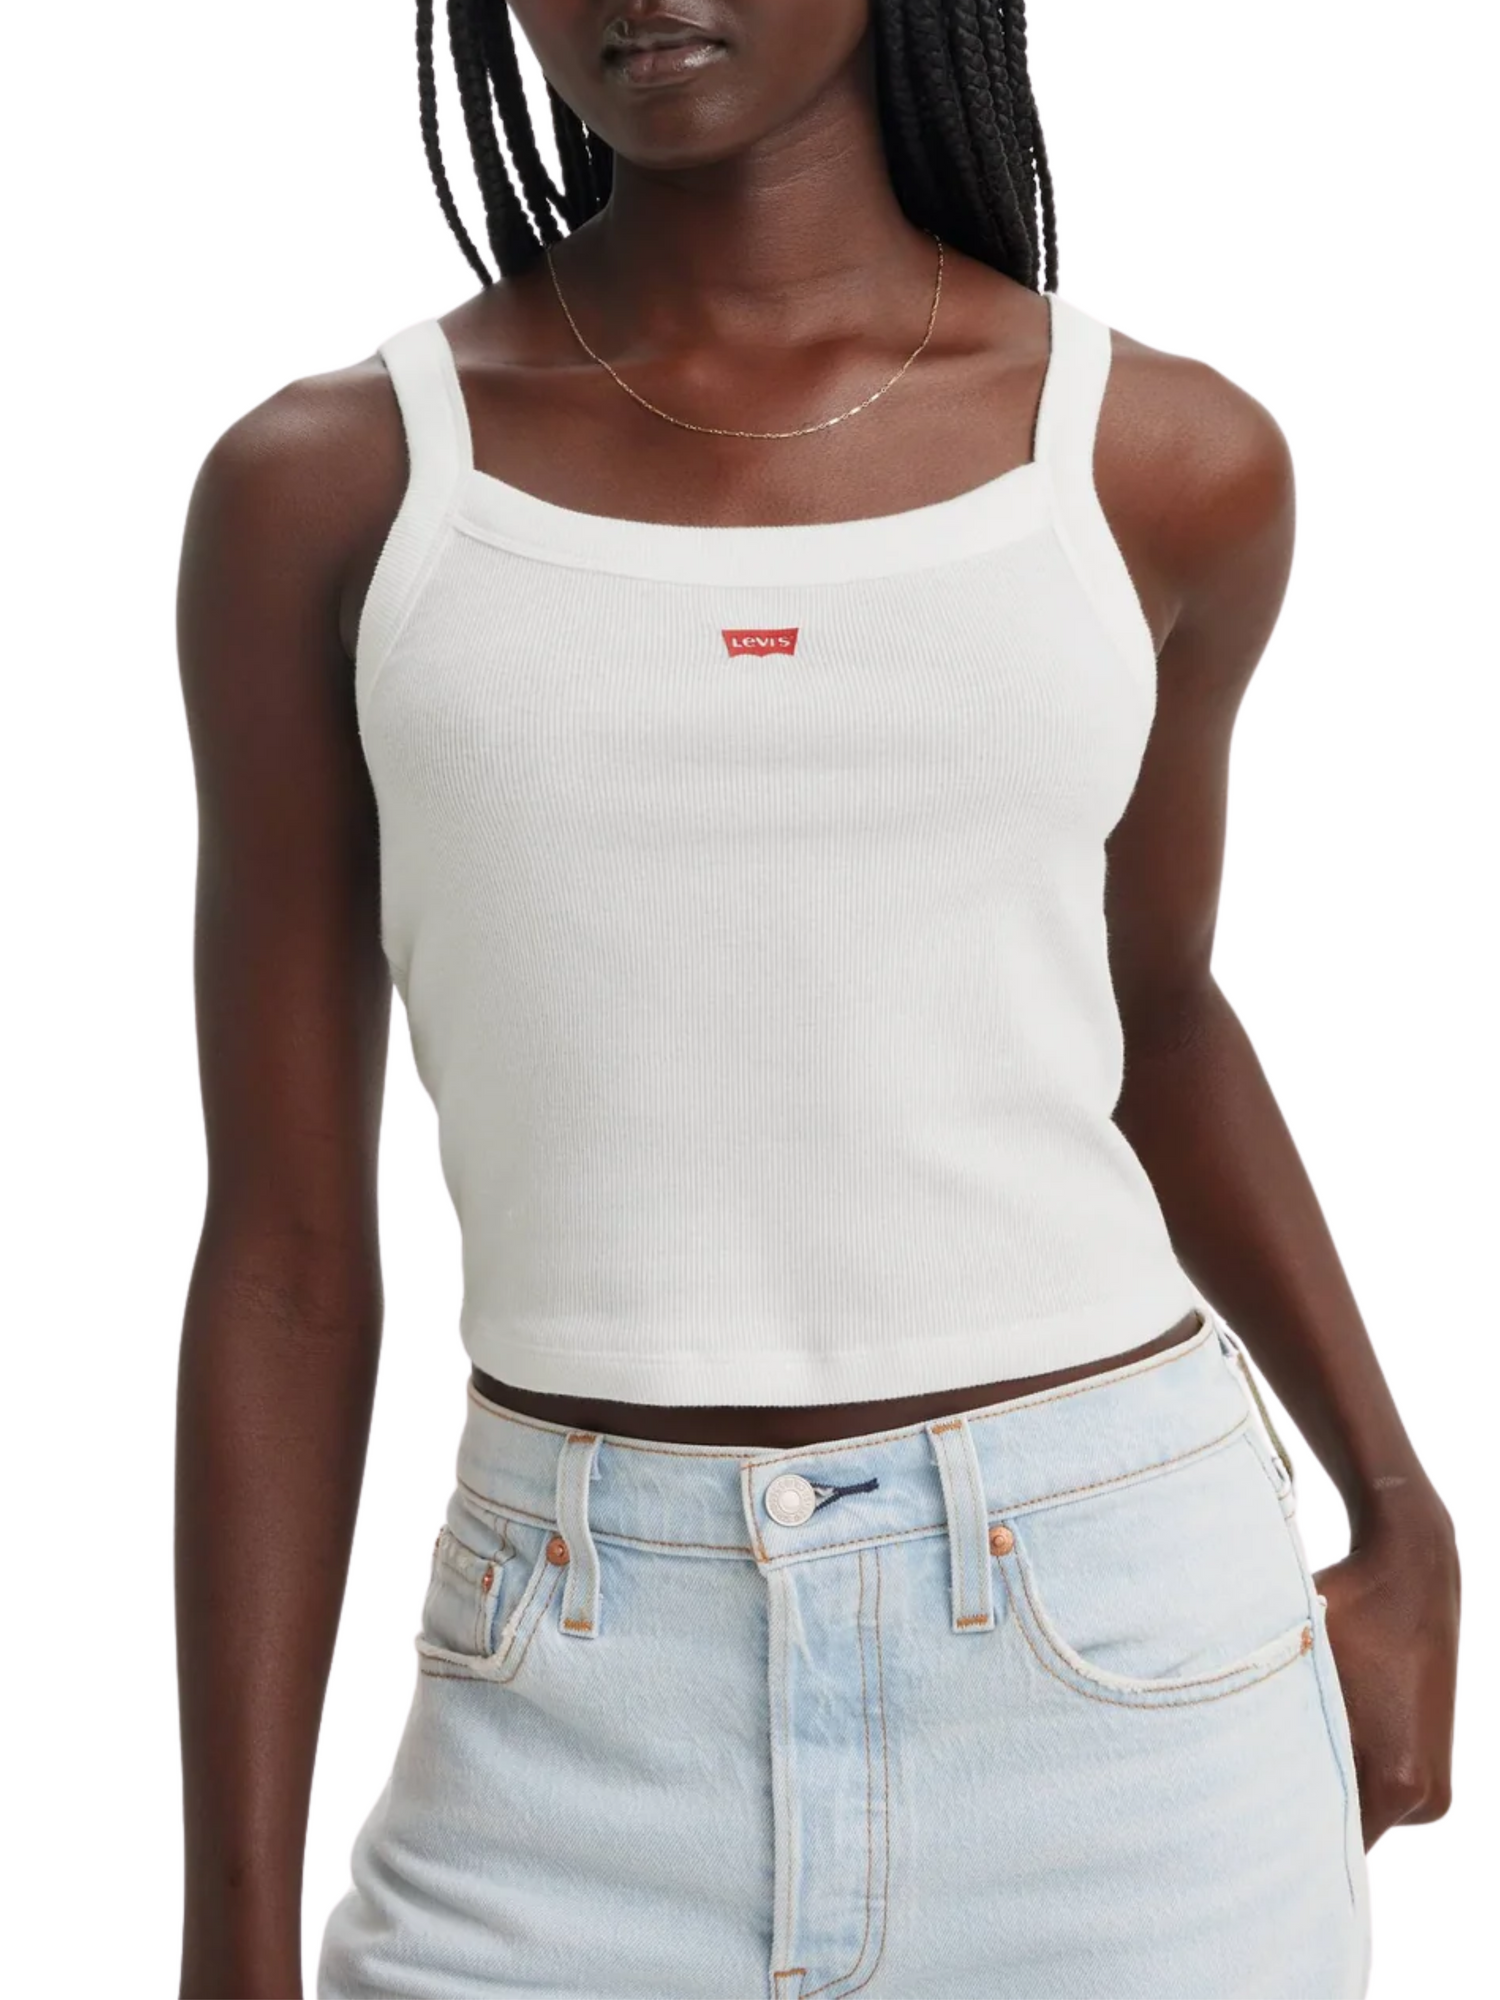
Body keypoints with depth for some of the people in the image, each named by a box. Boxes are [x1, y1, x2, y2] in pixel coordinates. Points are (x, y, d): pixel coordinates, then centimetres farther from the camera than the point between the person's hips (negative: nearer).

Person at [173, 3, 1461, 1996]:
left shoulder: (1169, 462, 1)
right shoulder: (327, 490, -1)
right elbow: (285, 1254, 0)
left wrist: (1401, 1520, 19)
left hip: (1126, 1672, 1)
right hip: (583, 1716, 0)